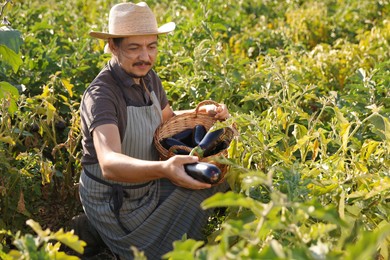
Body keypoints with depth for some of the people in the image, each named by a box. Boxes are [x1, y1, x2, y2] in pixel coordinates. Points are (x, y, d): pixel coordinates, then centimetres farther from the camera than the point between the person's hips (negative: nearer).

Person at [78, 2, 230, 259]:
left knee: (216, 178, -4)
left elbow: (167, 119, 17)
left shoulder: (149, 78, -2)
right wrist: (163, 169, -59)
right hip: (112, 202, -7)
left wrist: (204, 112, -1)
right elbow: (109, 164, -42)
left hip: (147, 187, 7)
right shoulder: (101, 95, -27)